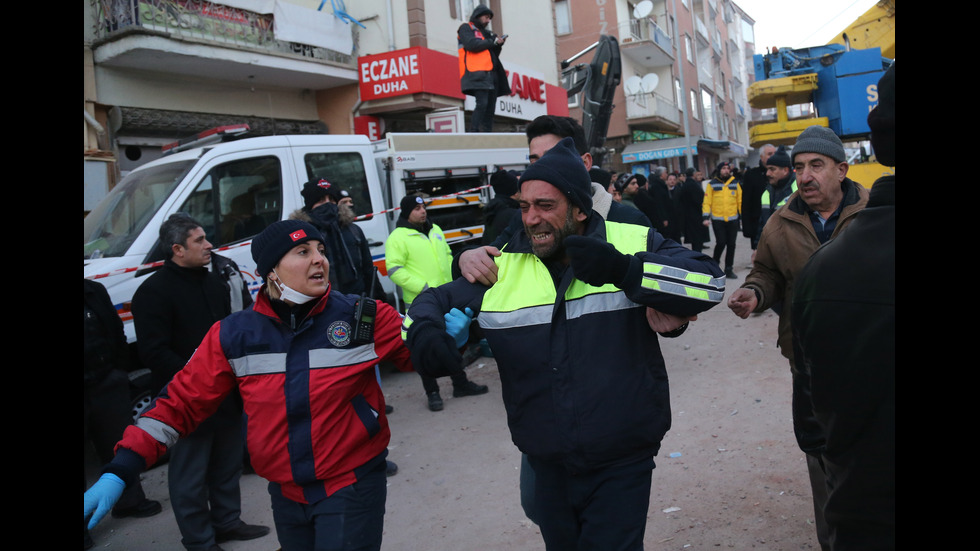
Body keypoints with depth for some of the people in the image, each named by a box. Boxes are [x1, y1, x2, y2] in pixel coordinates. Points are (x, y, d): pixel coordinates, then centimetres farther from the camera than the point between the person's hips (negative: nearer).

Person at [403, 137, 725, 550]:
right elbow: (435, 300, 9)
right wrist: (422, 333, -15)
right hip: (547, 466, 4)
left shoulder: (634, 244, -6)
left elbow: (708, 283, -16)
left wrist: (624, 270, -30)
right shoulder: (503, 266, 1)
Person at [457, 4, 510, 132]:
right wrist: (492, 42, -4)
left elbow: (494, 54, 26)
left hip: (491, 74, 8)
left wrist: (498, 44, 8)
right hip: (477, 74, -8)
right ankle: (473, 131, -24)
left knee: (490, 108, 1)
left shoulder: (486, 32, 28)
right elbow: (471, 44, -11)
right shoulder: (466, 28, 8)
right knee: (482, 104, -22)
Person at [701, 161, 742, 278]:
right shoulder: (712, 184, 0)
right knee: (721, 243, -9)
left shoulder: (735, 183, 7)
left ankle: (729, 269, 15)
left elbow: (740, 201, 9)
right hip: (717, 219, -3)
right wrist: (706, 217, -9)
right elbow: (707, 202, -2)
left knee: (731, 244, 5)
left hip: (733, 219, 3)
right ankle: (715, 263, 16)